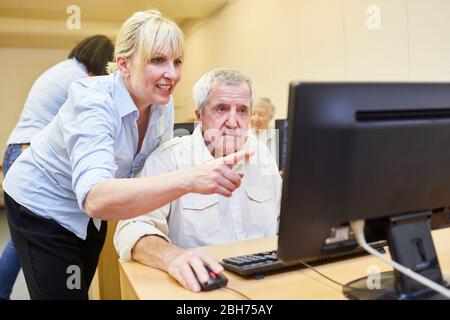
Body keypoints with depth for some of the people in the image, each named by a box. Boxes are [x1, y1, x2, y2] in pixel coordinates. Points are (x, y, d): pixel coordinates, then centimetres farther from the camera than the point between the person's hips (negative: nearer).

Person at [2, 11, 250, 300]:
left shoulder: (163, 103, -14)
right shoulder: (92, 101, -34)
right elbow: (95, 198, -50)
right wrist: (189, 180, -62)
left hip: (91, 211, 6)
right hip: (42, 208, -6)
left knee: (82, 289, 22)